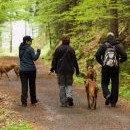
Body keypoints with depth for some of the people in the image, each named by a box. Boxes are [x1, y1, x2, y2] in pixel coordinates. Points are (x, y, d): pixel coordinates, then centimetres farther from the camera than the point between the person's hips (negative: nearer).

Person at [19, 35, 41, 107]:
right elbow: (34, 58, -14)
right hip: (31, 69, -4)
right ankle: (33, 100, 25)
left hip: (22, 70, 4)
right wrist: (38, 52, -1)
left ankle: (24, 102, -8)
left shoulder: (20, 48, 6)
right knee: (32, 85, 13)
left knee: (24, 86, 1)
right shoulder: (30, 49, -13)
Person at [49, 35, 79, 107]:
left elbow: (54, 60, -3)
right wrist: (77, 70, 12)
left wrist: (52, 69, 4)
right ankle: (69, 96, -14)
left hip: (60, 70, -1)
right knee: (69, 84, 14)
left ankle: (63, 102, 4)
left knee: (62, 85, 5)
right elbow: (75, 61, 6)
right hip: (69, 70, 1)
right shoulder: (71, 49, 2)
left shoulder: (58, 49, -4)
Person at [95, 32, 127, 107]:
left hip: (106, 68, -1)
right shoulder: (118, 46, 3)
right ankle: (113, 102, 9)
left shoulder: (103, 46, 0)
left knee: (104, 83, 13)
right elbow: (124, 56, -5)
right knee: (115, 85, 8)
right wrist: (119, 61, 14)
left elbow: (97, 55, -11)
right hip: (115, 69, 1)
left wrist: (101, 63, 4)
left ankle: (107, 94, -14)